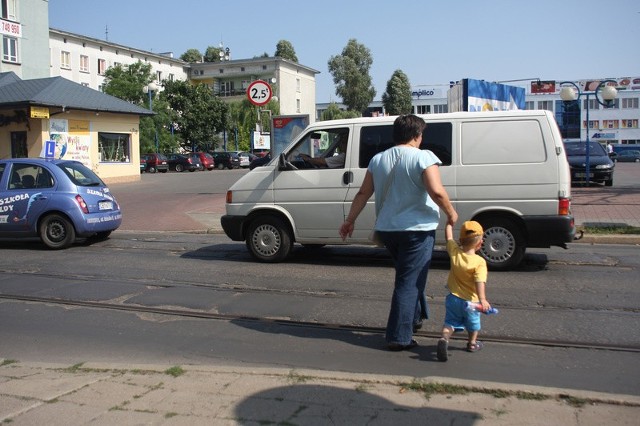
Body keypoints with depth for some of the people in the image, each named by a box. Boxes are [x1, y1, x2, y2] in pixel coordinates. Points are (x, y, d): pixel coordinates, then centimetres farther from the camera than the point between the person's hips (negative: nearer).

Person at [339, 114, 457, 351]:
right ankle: (399, 337, 0)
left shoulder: (378, 160, 8)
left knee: (407, 276, 25)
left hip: (386, 229, 6)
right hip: (416, 229, -6)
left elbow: (363, 194, 9)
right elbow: (436, 192, -22)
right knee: (409, 282, -1)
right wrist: (451, 213, -6)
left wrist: (350, 220, 16)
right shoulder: (423, 157, -11)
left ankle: (414, 318, 37)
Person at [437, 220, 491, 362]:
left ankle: (444, 338, -21)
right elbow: (479, 282, -31)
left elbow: (448, 236, 7)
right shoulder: (480, 262, -20)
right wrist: (483, 300, -37)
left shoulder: (454, 252, -9)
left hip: (453, 298, 2)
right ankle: (472, 343, 42)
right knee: (473, 323, 24)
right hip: (470, 301, -2)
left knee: (450, 322, 7)